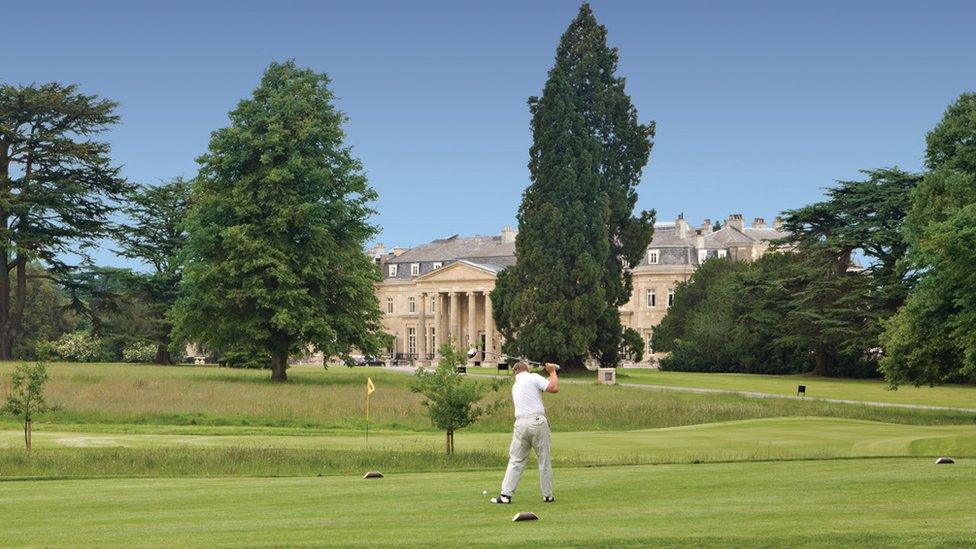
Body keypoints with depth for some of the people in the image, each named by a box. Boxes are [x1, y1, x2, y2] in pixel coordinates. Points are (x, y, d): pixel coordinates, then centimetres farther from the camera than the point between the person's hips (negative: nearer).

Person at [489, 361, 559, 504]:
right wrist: (553, 372, 9)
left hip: (521, 423, 4)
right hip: (537, 421, -4)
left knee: (516, 460, 6)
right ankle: (547, 495, 9)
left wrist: (550, 375, 30)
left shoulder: (515, 386, 22)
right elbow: (554, 388, -6)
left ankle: (505, 494, -2)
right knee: (544, 460, 5)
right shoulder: (533, 378, 2)